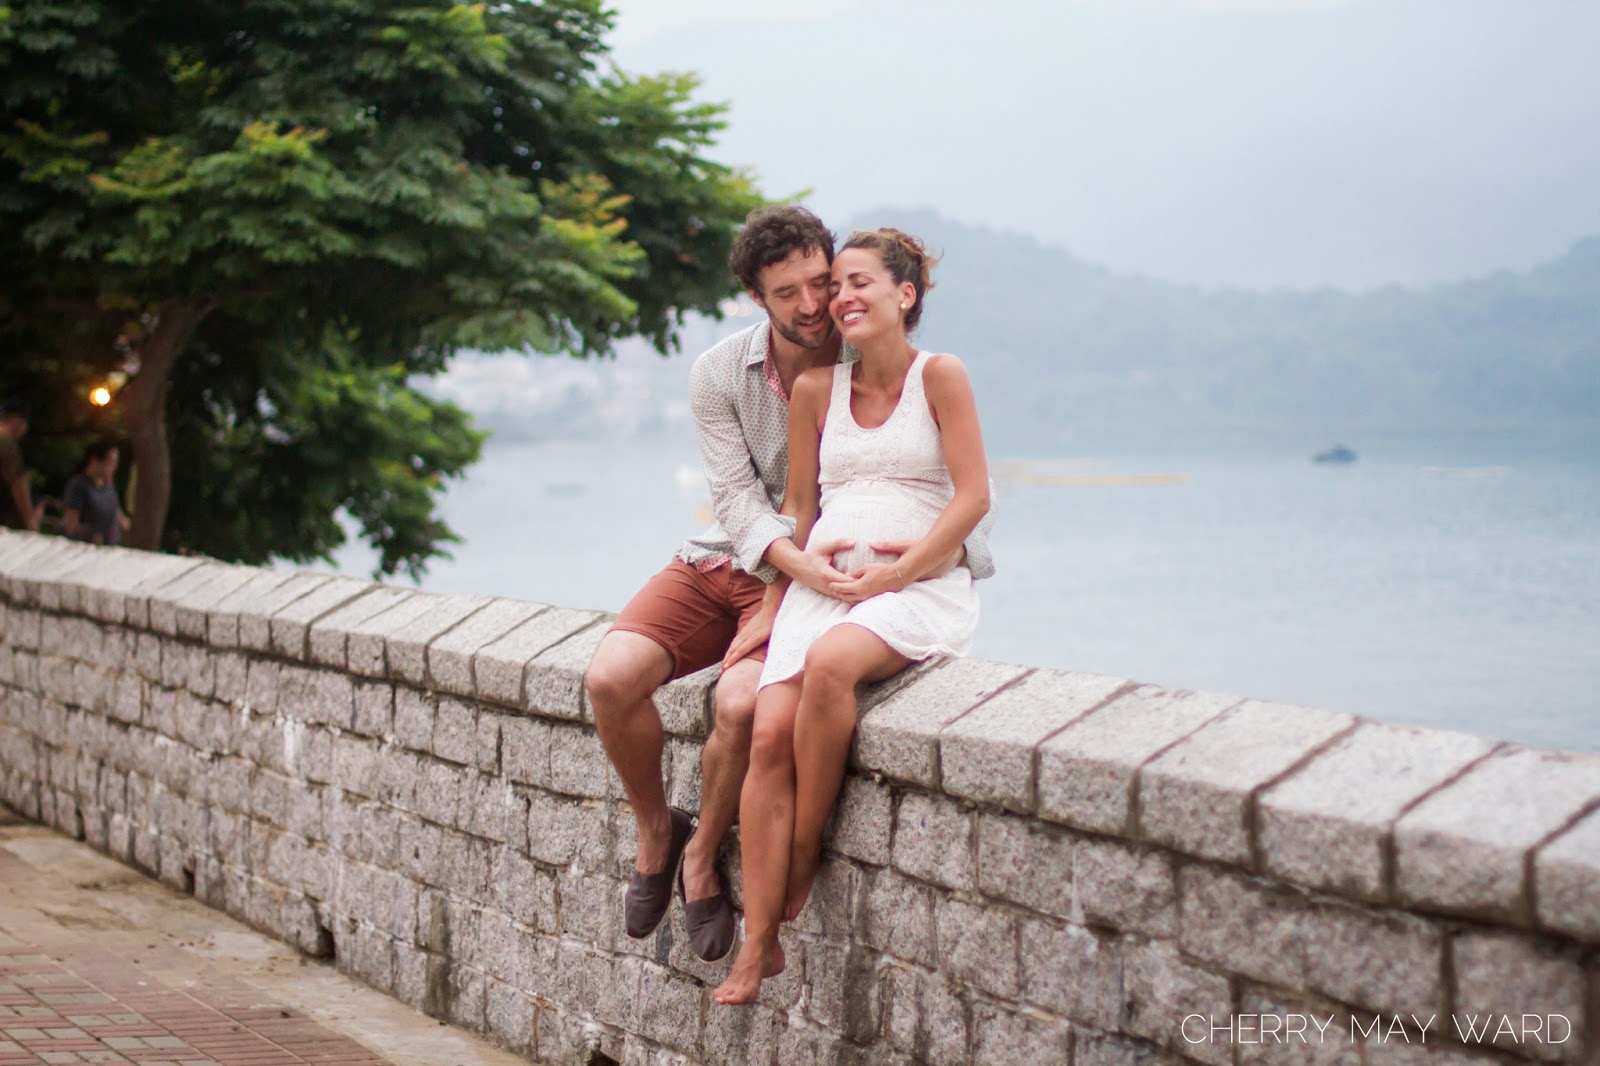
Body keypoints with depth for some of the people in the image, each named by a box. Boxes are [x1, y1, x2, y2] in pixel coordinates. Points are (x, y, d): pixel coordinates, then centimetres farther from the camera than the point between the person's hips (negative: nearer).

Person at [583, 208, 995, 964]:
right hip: (723, 562, 3)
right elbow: (736, 496, -12)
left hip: (806, 583, -3)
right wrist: (792, 556, -33)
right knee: (610, 677, -21)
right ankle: (654, 830, 6)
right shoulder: (720, 374, -3)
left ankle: (703, 856, -3)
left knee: (740, 701, -32)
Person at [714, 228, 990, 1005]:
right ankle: (757, 945, -18)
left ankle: (803, 862, -17)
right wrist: (770, 609, 9)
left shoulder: (939, 375, 2)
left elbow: (974, 496, -5)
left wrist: (894, 572, -12)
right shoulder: (816, 390, 14)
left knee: (829, 662, -36)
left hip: (922, 586, -4)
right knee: (770, 731, -21)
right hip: (821, 583, 4)